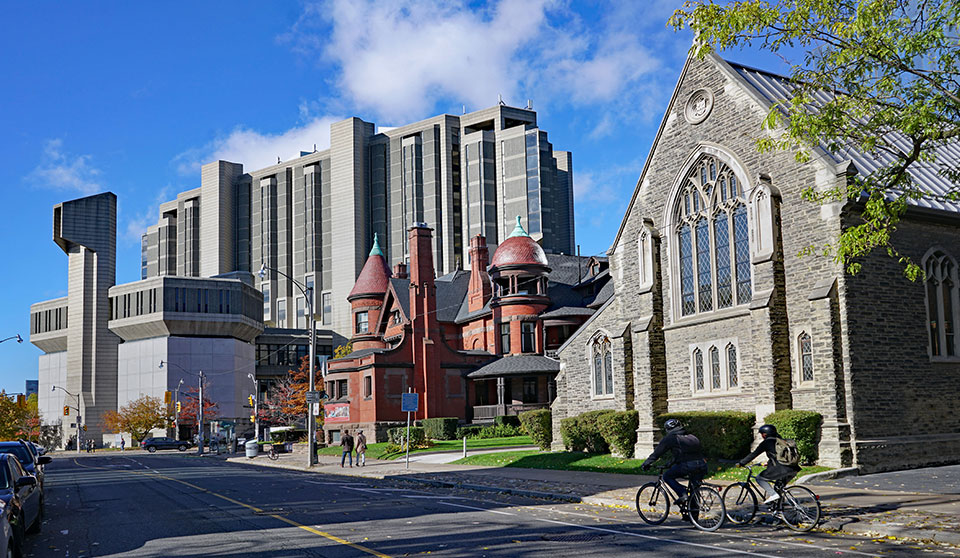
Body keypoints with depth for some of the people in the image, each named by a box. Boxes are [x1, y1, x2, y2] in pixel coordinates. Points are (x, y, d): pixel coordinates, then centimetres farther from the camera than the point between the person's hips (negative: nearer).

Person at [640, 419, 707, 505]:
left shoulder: (670, 438, 10)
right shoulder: (693, 437, 29)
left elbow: (657, 453, 14)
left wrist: (645, 463, 27)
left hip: (686, 466, -6)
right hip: (702, 466, 6)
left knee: (667, 476, 13)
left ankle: (683, 494, -2)